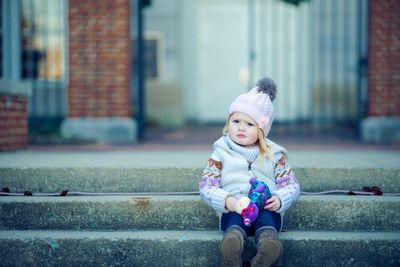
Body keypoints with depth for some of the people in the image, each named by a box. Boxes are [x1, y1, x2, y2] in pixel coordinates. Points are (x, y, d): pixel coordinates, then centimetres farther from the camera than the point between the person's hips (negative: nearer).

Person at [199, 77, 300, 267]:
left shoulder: (273, 154, 16)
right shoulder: (221, 153, 12)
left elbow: (292, 186, 14)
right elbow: (206, 187, 5)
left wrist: (280, 199, -11)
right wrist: (228, 201, -16)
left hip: (267, 209, 2)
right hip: (233, 210, -1)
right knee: (231, 243, -40)